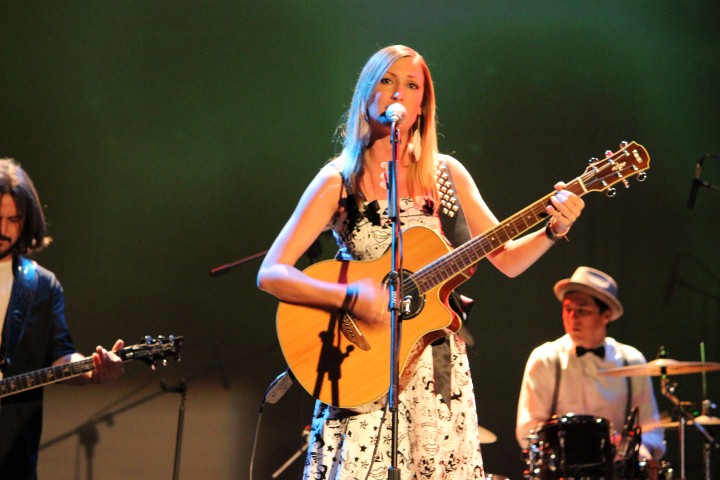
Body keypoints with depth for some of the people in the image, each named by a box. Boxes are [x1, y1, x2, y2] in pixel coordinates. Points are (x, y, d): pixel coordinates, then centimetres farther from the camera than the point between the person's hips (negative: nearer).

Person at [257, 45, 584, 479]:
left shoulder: (446, 174, 6)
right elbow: (271, 274, -10)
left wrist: (554, 231, -11)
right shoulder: (340, 181, -3)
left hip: (439, 370, 2)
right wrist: (351, 297, -22)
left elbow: (508, 259, 8)